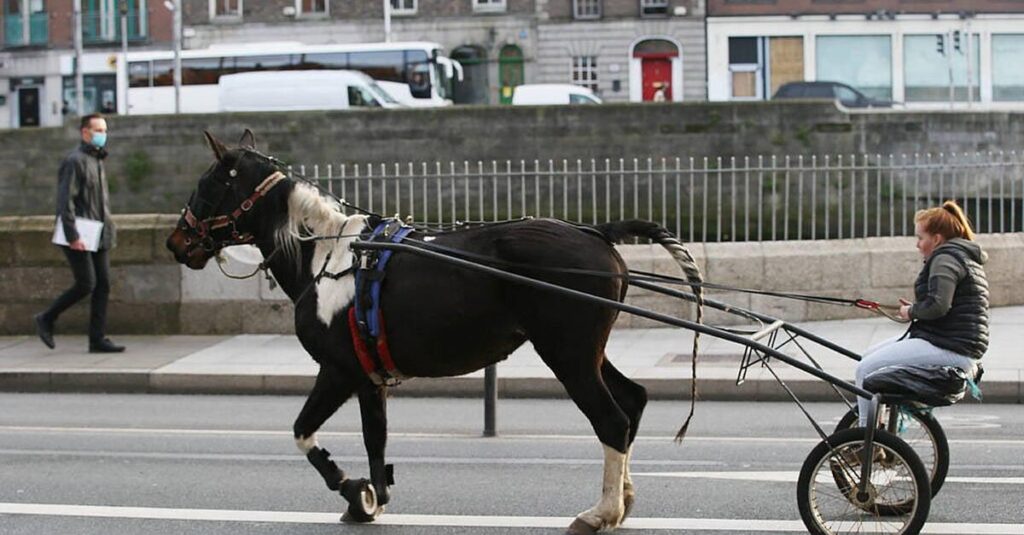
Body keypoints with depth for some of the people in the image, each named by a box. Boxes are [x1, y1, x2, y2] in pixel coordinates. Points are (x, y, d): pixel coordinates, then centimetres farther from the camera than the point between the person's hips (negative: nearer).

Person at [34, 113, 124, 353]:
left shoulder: (98, 161, 17)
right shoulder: (75, 161, -11)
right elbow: (65, 200, -17)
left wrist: (108, 230, 18)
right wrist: (72, 236, -22)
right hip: (79, 235, -9)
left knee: (103, 285, 2)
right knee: (86, 284, -10)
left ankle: (97, 339, 4)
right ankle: (46, 319, 8)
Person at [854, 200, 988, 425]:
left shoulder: (945, 258, -12)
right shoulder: (967, 257, 22)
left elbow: (938, 306, -24)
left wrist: (911, 312, -6)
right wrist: (915, 309, 11)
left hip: (948, 349, -11)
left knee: (866, 369, -14)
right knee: (872, 354, 17)